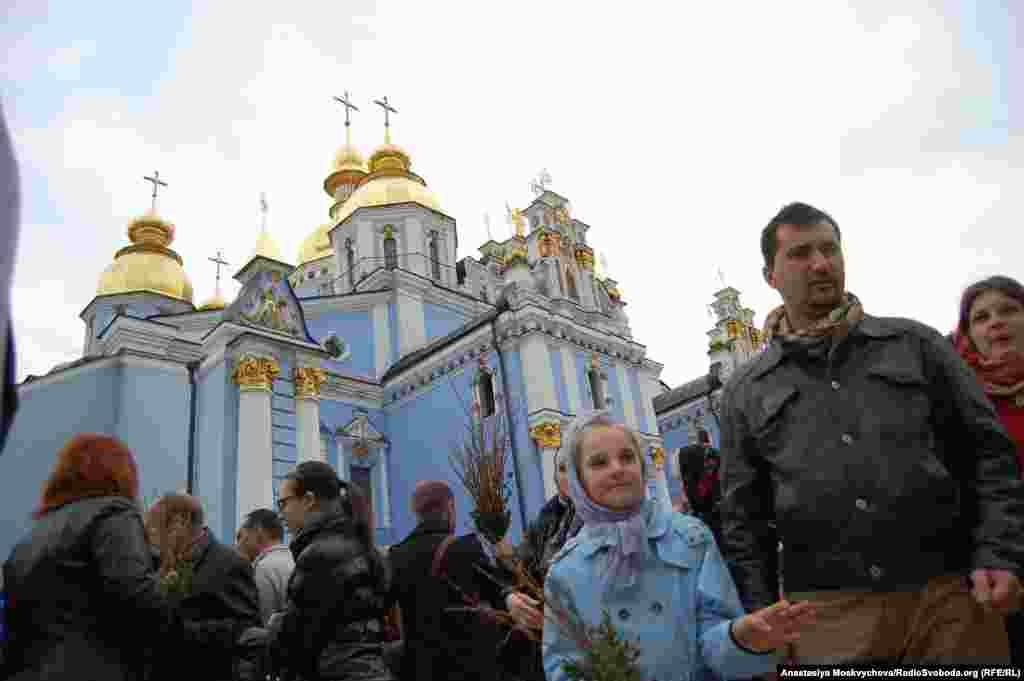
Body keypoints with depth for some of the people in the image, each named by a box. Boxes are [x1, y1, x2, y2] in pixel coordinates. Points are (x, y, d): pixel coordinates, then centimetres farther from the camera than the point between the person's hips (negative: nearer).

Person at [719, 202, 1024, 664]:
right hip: (829, 609, 0)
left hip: (951, 591, 1)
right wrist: (760, 625, 2)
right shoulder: (745, 391, 9)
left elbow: (987, 449, 8)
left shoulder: (915, 343, 10)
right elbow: (743, 518, 8)